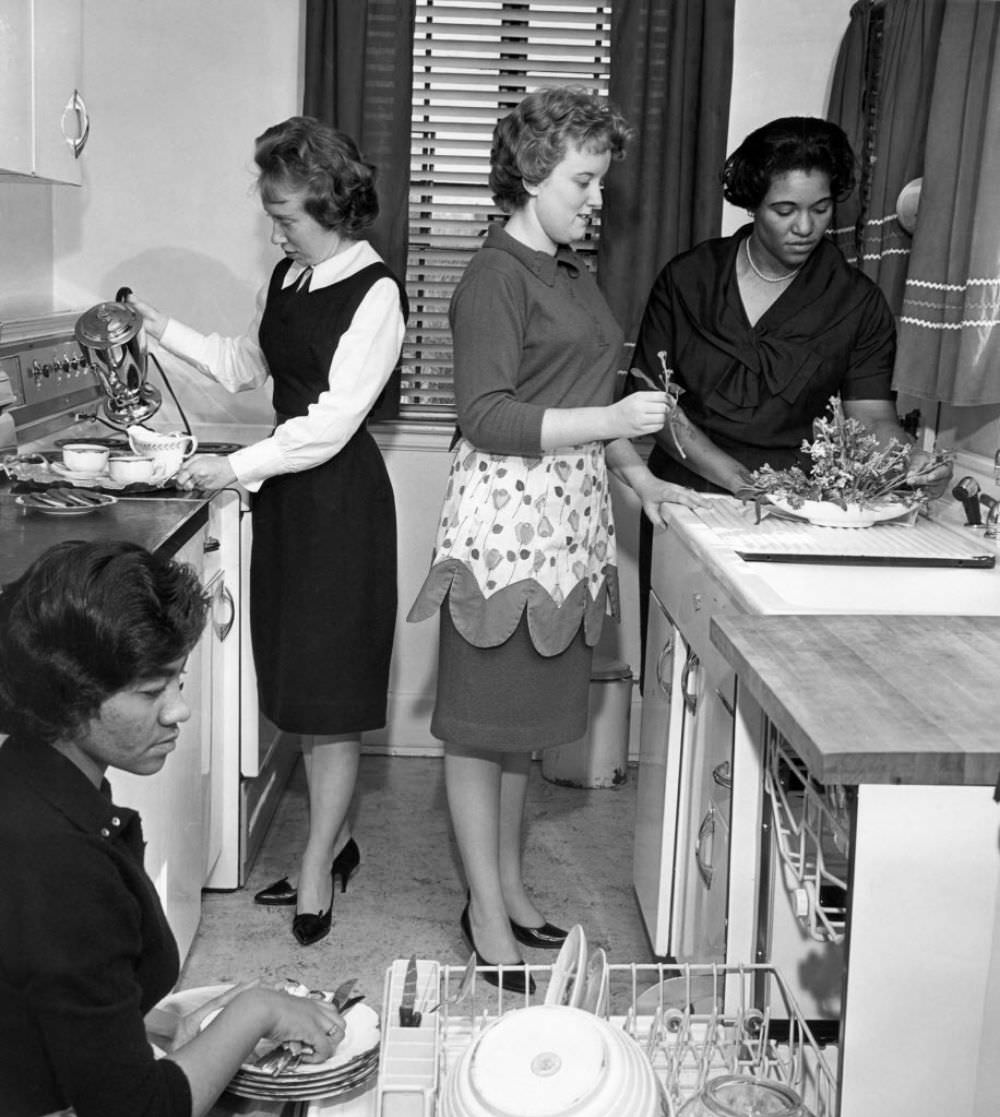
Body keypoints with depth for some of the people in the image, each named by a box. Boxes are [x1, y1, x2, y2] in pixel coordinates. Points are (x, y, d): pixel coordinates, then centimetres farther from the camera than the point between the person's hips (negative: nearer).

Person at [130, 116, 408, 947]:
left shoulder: (375, 294, -15)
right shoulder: (288, 278, 9)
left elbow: (333, 421, -19)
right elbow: (247, 366, 23)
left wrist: (236, 467, -20)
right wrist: (166, 331, 13)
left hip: (341, 497, -8)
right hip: (285, 490, 8)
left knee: (331, 693, -1)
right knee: (301, 682, 13)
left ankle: (318, 876, 9)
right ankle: (336, 841, 28)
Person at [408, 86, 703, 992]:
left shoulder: (572, 273, 16)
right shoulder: (494, 278, -11)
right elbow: (488, 417, -18)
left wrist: (636, 474, 14)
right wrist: (611, 422, -22)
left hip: (568, 522, 8)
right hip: (505, 515, -8)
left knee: (529, 714, 15)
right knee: (483, 724, 2)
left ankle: (508, 884, 28)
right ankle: (488, 919, 11)